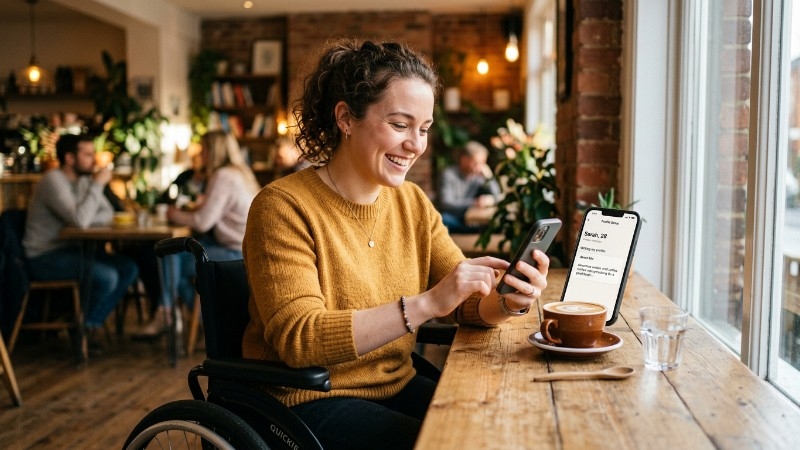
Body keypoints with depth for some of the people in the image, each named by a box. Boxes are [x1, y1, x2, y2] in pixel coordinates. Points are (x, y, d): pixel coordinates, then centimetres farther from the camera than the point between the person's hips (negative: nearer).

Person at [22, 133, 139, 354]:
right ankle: (83, 326, 0)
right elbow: (80, 220, -31)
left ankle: (92, 324, 2)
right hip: (44, 257, -9)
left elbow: (107, 214, 9)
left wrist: (87, 221, -12)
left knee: (129, 269, -6)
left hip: (71, 249, 9)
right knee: (107, 277, -27)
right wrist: (98, 184, -23)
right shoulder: (53, 180, -19)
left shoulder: (83, 179, 8)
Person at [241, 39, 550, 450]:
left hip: (397, 387, 6)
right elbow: (298, 339, -25)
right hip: (311, 402, -6)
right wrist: (426, 304, -32)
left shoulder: (413, 203, 4)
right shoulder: (283, 207, -16)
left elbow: (467, 302, 3)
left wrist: (505, 302, -21)